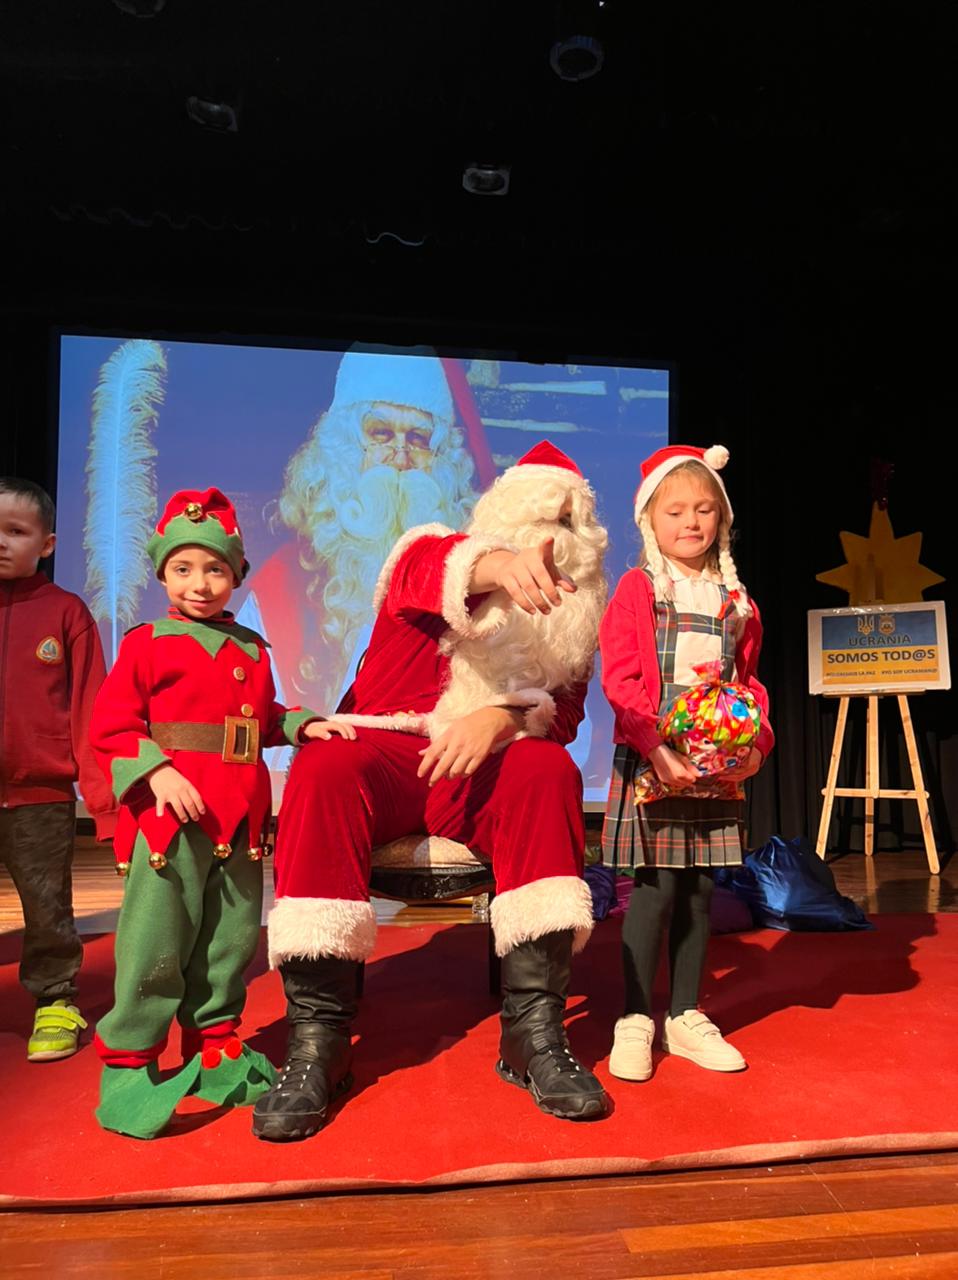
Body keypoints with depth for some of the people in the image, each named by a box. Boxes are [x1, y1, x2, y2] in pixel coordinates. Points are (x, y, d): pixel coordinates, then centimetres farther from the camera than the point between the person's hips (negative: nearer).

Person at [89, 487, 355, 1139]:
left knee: (232, 937, 14)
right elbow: (111, 724, -5)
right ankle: (127, 1064, 16)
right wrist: (156, 770, -18)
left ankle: (215, 1049, 31)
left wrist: (303, 724, 4)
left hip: (241, 816, 5)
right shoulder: (147, 644, -1)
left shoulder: (252, 649, 15)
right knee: (157, 943, -1)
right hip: (170, 814, -5)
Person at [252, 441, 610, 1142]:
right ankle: (317, 1042, -28)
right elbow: (433, 571, -22)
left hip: (484, 769, 2)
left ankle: (534, 1031, -28)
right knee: (324, 771, -33)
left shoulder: (572, 615, 14)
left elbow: (564, 712, 0)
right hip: (383, 749, -1)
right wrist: (499, 564, -46)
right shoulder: (429, 552, 5)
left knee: (548, 769, -30)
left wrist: (503, 718, -24)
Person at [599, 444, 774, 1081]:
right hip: (649, 761, -4)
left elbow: (749, 682, 15)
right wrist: (657, 748, -19)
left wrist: (757, 743, -2)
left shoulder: (736, 600, 11)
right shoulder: (637, 589, -2)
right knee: (656, 886, -3)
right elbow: (619, 679, -10)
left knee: (699, 888, 10)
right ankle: (636, 1019, 13)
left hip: (719, 764, 5)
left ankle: (686, 1016, 24)